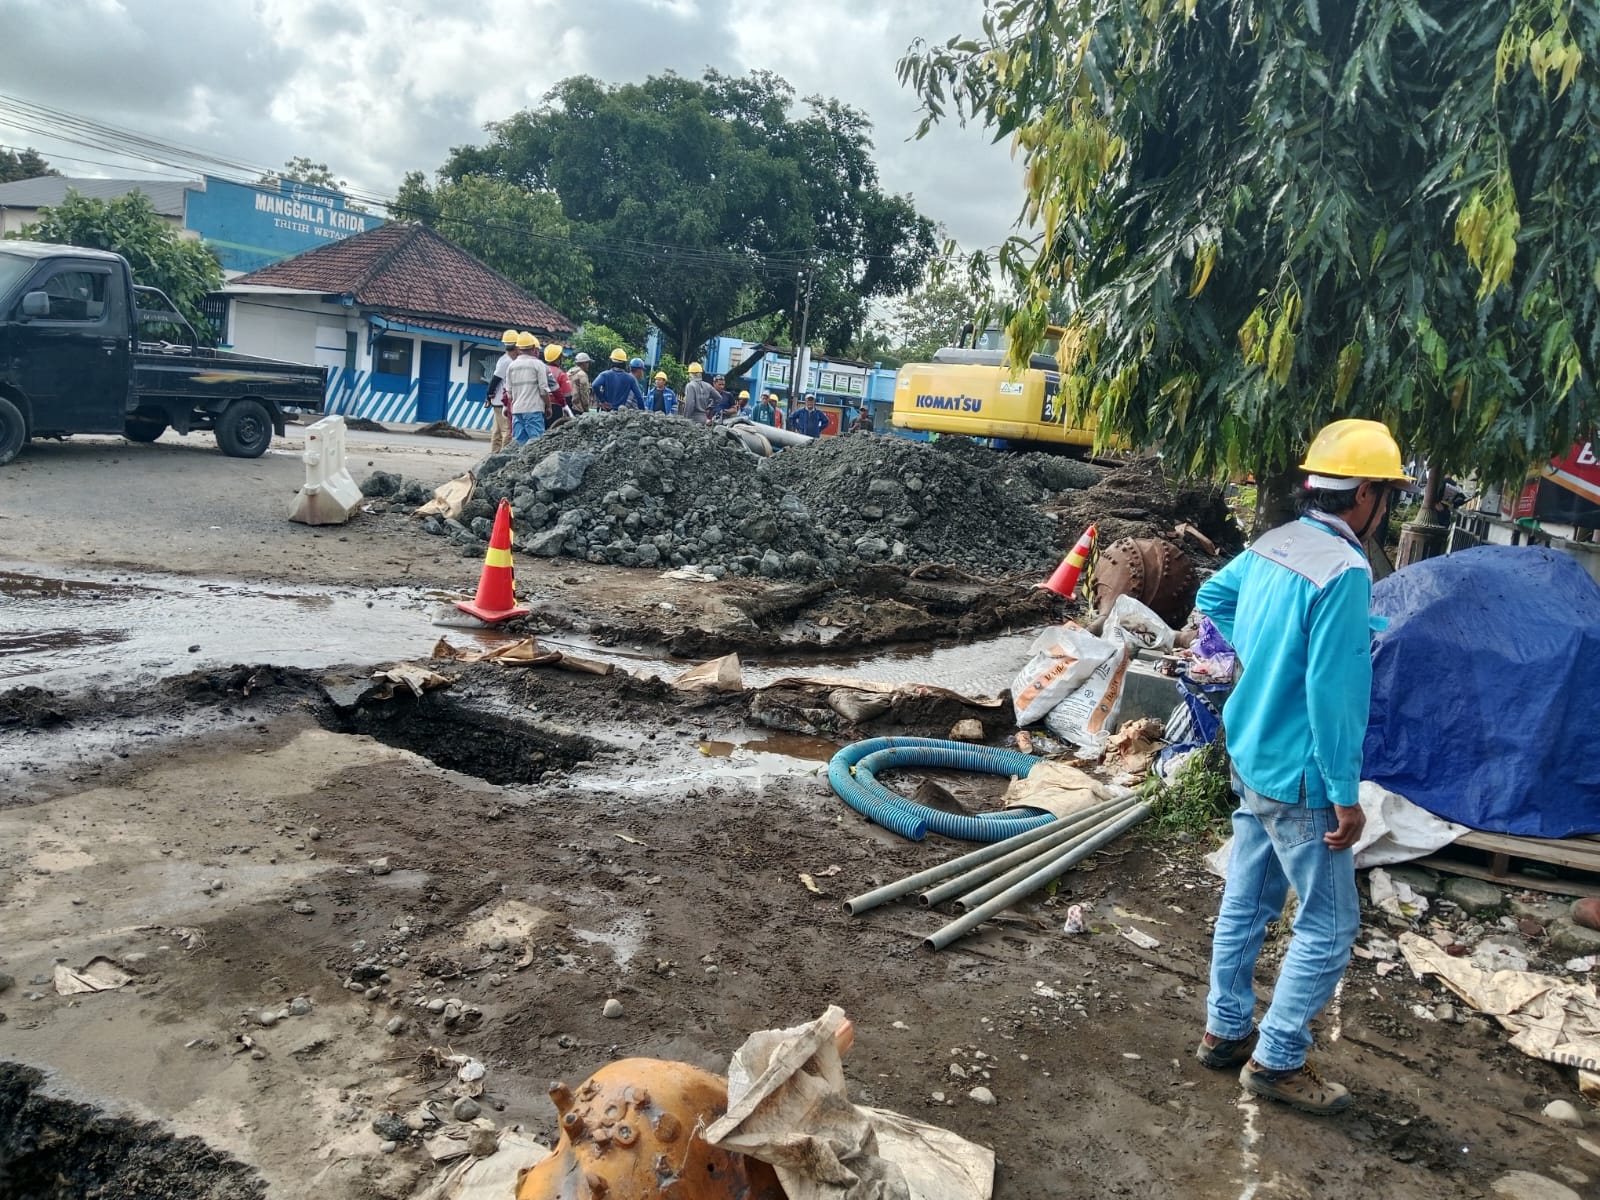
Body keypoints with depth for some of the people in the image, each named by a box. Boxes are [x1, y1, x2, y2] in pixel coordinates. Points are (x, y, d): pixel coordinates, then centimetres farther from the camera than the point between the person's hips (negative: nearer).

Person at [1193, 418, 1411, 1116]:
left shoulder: (1273, 546, 4)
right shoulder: (1344, 571, -22)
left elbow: (1211, 598, 22)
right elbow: (1330, 691, -24)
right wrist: (1345, 795, -17)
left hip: (1251, 762, 9)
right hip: (1300, 779, -9)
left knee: (1246, 903, 18)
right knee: (1330, 925, 5)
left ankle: (1225, 1032, 30)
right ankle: (1277, 1061, 14)